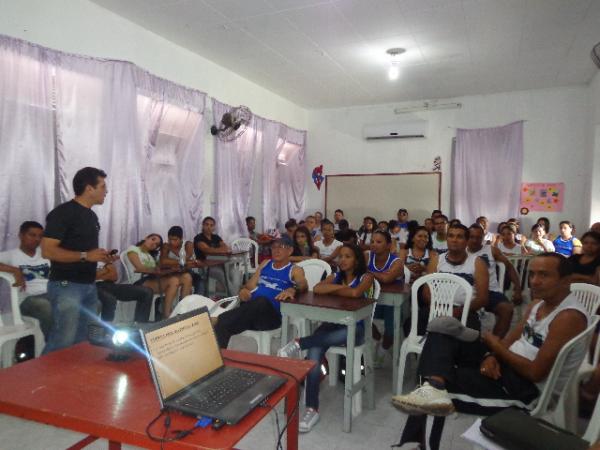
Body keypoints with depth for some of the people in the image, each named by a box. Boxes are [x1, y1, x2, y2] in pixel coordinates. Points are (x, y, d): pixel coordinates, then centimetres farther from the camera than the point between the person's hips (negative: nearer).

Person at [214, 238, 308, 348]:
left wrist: (292, 290, -36)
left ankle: (225, 320, -36)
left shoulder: (295, 270, 11)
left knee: (262, 302, -41)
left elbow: (303, 286, -10)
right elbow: (252, 283, 23)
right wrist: (244, 290, -3)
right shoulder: (265, 264, 28)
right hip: (249, 309, 4)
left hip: (272, 314, -4)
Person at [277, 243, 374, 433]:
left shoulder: (365, 277, 5)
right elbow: (317, 289, -4)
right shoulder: (335, 276, 17)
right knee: (314, 353, -28)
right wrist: (340, 287, -10)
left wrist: (334, 290, -3)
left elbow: (355, 293, -18)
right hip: (332, 324, 3)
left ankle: (299, 343, -35)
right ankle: (312, 408, -24)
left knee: (341, 334, -42)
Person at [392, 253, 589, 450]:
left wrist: (496, 347, -10)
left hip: (529, 388, -9)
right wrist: (491, 356, -11)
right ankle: (432, 389, -28)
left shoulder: (569, 316, -19)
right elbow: (508, 342, 11)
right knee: (441, 332, -9)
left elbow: (536, 373, -22)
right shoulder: (538, 304, 9)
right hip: (506, 365, 9)